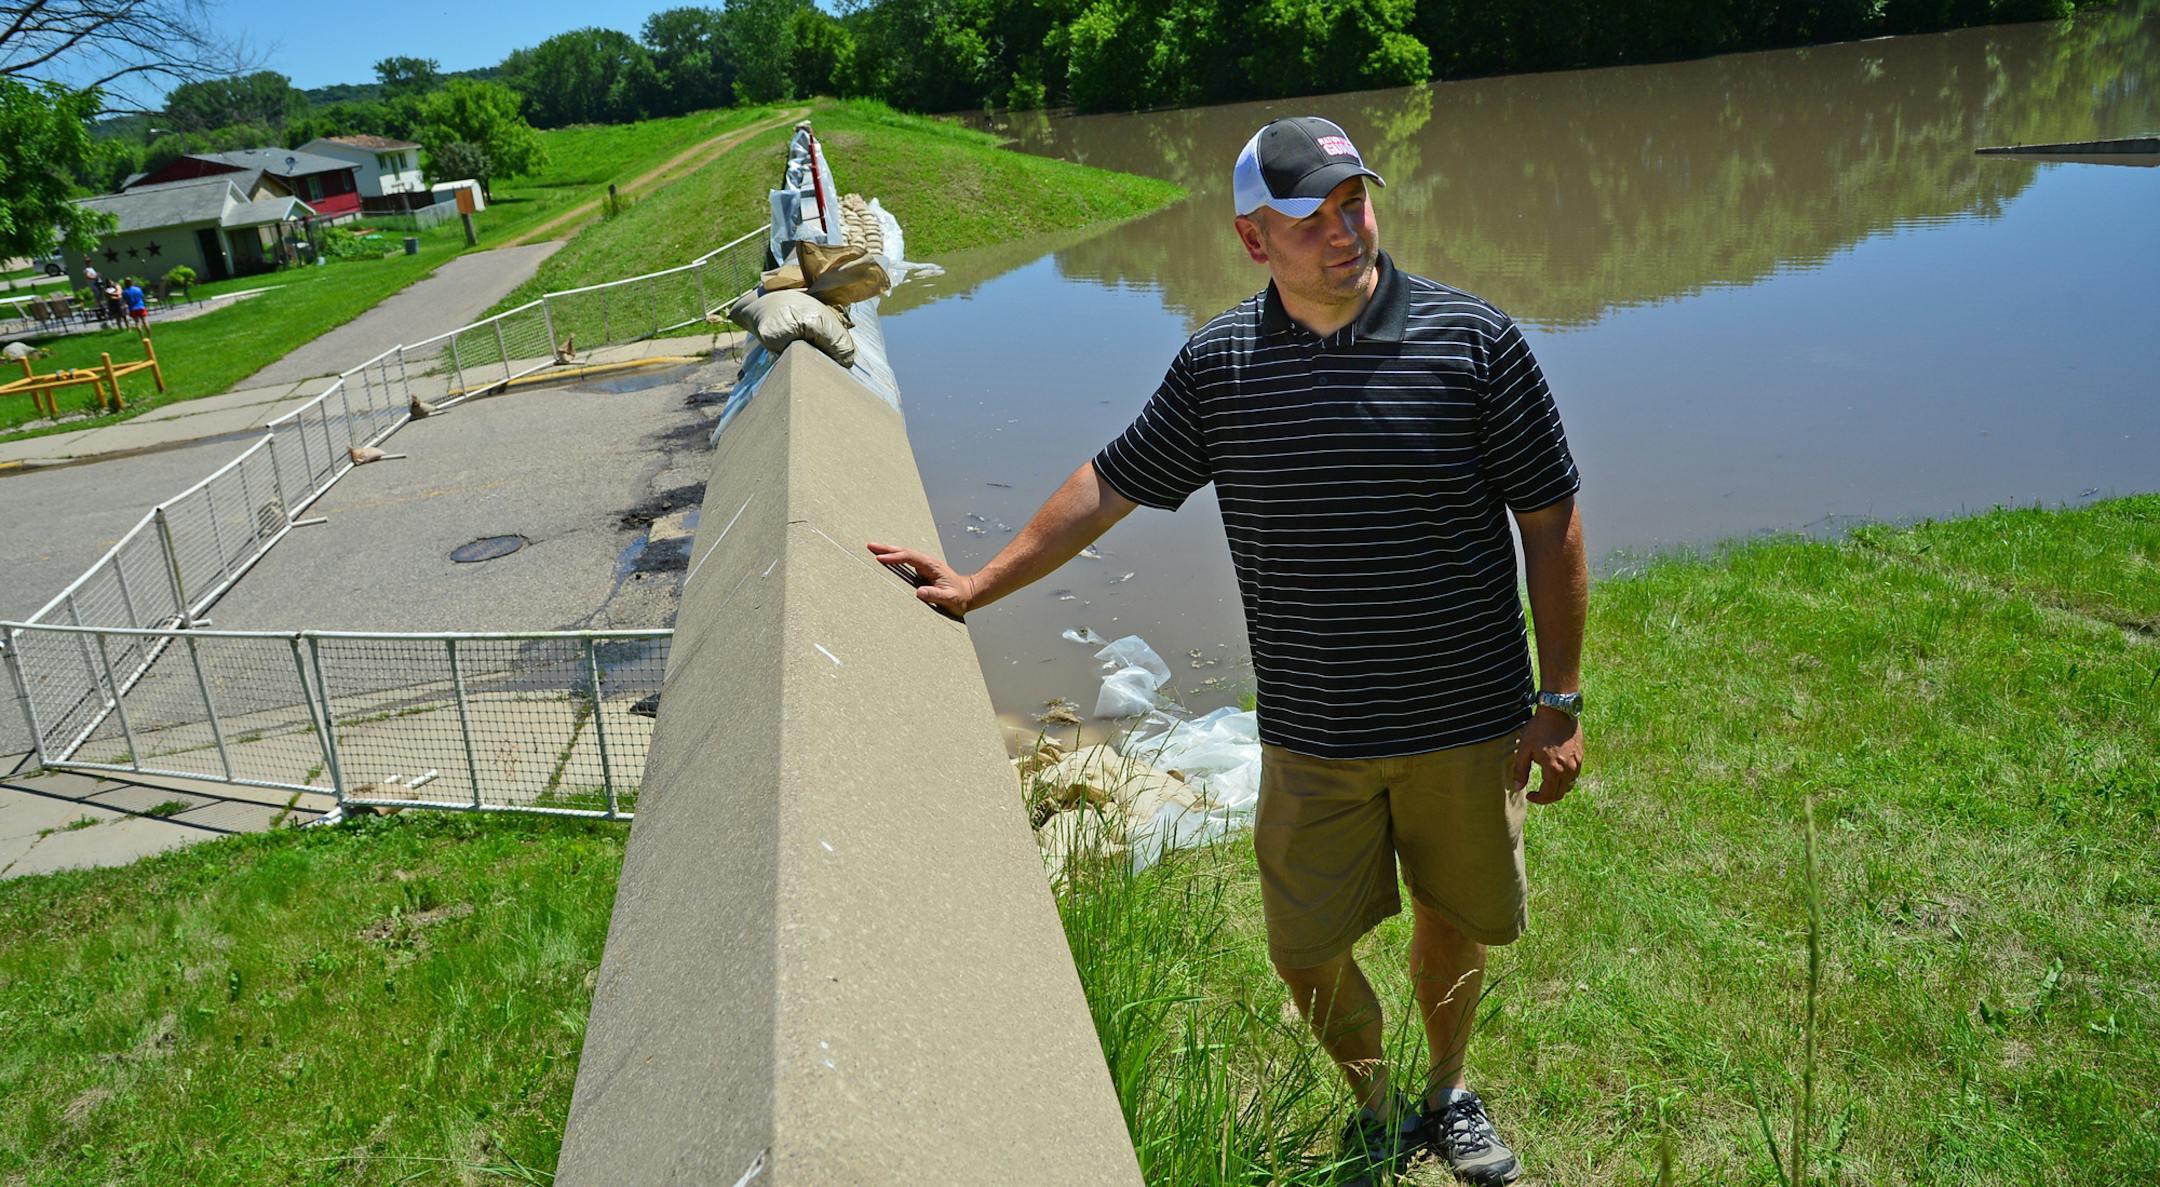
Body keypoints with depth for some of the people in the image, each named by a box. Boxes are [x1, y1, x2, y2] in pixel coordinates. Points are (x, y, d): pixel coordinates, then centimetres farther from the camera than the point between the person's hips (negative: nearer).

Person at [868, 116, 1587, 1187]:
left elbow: (1550, 524, -4)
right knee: (1307, 950, 8)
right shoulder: (1217, 363, -3)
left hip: (1466, 724, -1)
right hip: (1312, 737, 1)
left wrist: (1560, 701, -4)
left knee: (1455, 925, 16)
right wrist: (978, 585, 10)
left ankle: (1448, 1090, 47)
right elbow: (1109, 486, 7)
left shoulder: (1474, 341, -9)